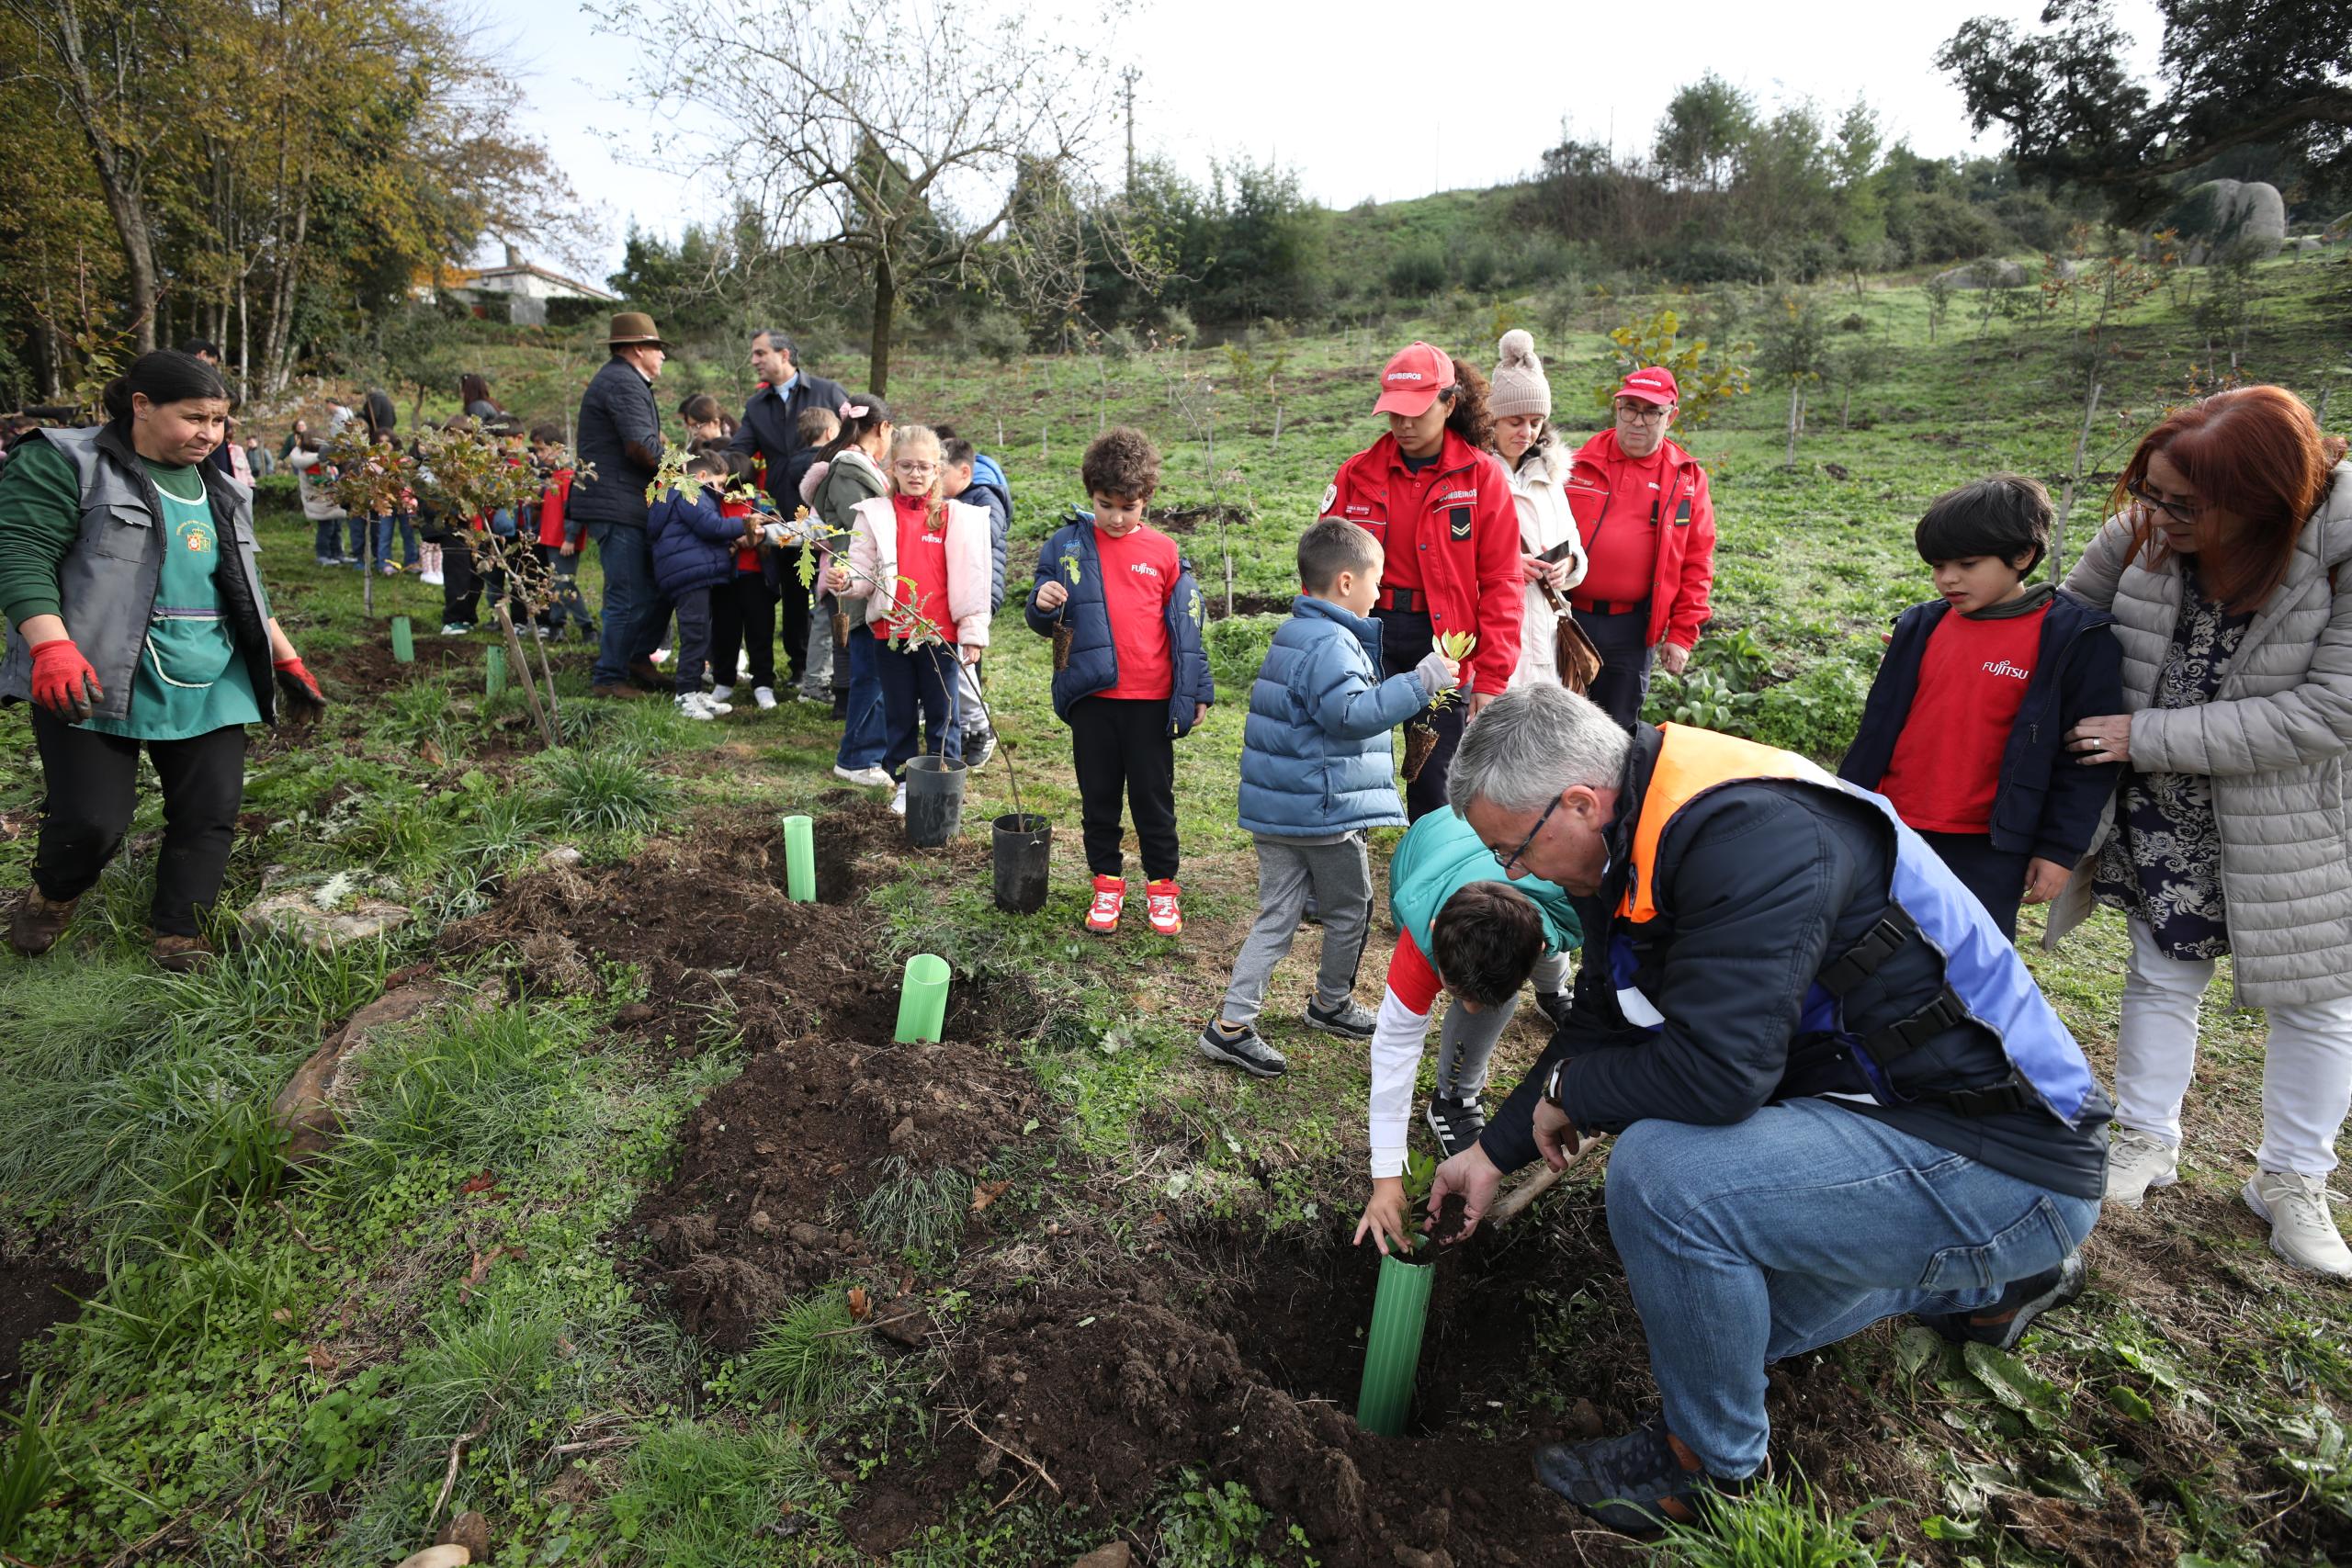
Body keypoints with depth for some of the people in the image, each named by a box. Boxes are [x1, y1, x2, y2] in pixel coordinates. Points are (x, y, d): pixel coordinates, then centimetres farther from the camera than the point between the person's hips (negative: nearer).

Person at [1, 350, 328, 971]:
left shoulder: (220, 494, 18)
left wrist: (287, 660, 20)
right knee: (92, 817, -5)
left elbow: (248, 591, 25)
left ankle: (178, 937, 15)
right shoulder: (65, 463, -3)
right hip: (97, 682, -6)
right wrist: (52, 647, -25)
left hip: (209, 688, 6)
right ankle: (52, 895, 28)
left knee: (210, 813, 1)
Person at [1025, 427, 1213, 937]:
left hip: (1151, 700, -1)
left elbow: (1186, 623, 6)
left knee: (1154, 796, 9)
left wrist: (1196, 690, 4)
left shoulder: (1163, 551, 1)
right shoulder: (1065, 545, 1)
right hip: (1091, 697, 1)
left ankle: (1162, 885, 23)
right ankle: (1107, 883, 27)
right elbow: (1046, 623, 5)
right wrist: (1043, 606, -18)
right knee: (1098, 796, 12)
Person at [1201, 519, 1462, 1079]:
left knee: (1277, 918, 13)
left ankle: (1232, 1024, 11)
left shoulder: (1296, 634, 13)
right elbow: (1352, 713, -32)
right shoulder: (1329, 644, -19)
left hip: (1275, 811, 9)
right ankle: (1331, 1004, 33)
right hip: (1327, 812, -9)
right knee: (1351, 911, 14)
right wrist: (1422, 681, -30)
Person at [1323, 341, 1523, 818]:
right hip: (1367, 634, 2)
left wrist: (1491, 678, -8)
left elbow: (1500, 584, -4)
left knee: (1435, 784, 6)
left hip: (1442, 642, -1)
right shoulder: (1358, 474, 5)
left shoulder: (1482, 476, -1)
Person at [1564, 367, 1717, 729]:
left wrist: (1682, 634, 0)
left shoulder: (1687, 478, 4)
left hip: (1633, 630, 1)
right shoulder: (1579, 465, 2)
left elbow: (1697, 564, 4)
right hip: (1569, 617, 0)